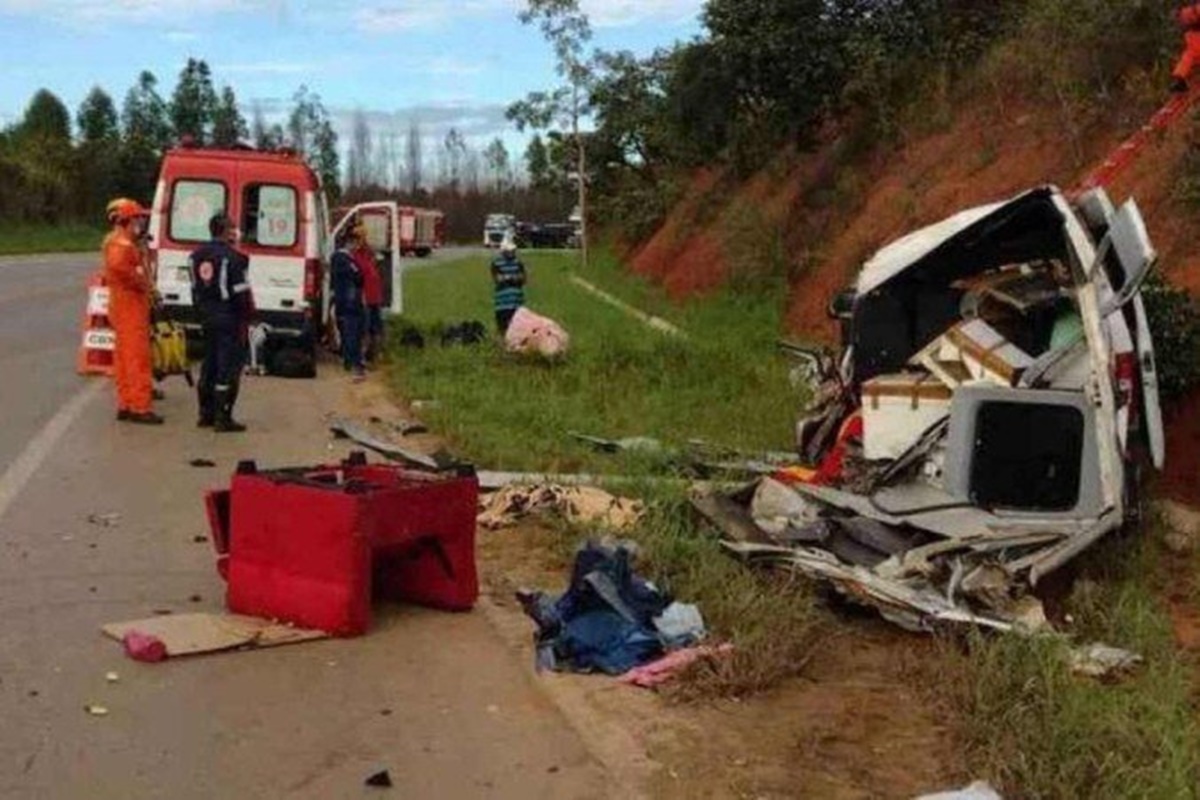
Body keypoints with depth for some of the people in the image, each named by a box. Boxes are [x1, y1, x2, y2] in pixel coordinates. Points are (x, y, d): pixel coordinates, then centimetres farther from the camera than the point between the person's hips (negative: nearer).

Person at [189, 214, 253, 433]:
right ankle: (222, 418, -2)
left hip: (207, 318, 8)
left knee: (209, 365, 17)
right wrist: (245, 320, -9)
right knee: (228, 367, -3)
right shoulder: (232, 258, -15)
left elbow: (195, 289, 14)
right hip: (228, 320, -8)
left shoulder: (197, 256, 9)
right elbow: (241, 293, -17)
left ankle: (206, 414, 24)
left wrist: (202, 313, 21)